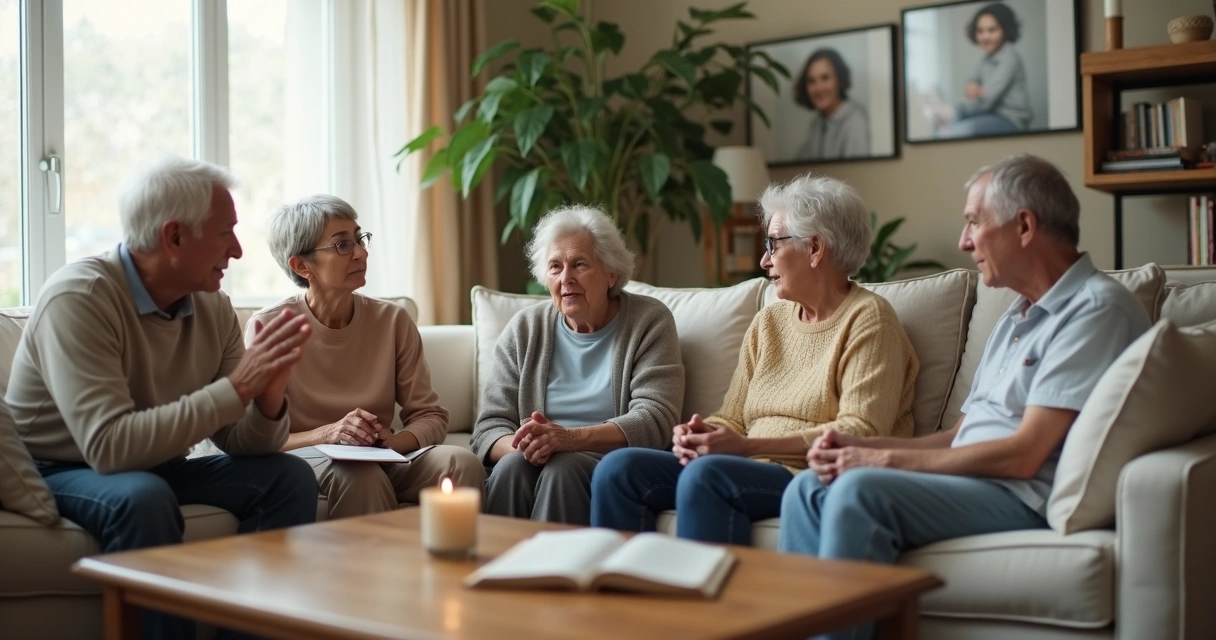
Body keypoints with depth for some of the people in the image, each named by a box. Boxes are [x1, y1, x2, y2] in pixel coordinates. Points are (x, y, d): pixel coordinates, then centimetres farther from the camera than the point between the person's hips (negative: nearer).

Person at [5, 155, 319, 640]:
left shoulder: (213, 308, -4)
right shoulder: (79, 298, -24)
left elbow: (240, 443, -3)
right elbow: (111, 446, -35)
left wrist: (268, 395, -25)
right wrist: (237, 387, -33)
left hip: (156, 467, 6)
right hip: (59, 472, -6)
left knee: (288, 478, -10)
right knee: (145, 497, -35)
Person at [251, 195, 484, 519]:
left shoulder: (393, 320, 4)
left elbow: (430, 416, 4)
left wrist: (394, 442, -18)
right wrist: (328, 433, -26)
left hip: (381, 460, 3)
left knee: (462, 462, -24)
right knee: (360, 474, -36)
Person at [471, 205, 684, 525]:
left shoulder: (650, 321, 2)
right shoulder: (525, 329, 11)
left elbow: (654, 421, -10)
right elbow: (490, 428, 5)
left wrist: (569, 438, -25)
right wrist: (522, 444, -20)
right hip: (538, 458, 2)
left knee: (562, 468, -31)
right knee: (511, 466, -29)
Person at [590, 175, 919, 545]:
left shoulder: (867, 319, -3)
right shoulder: (767, 323, 18)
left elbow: (862, 431, -15)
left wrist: (748, 446, -19)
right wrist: (699, 434, -8)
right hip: (758, 473, 7)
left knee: (706, 474, -33)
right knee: (620, 468, -12)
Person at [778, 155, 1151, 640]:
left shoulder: (1096, 308, -11)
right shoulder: (1018, 315, 20)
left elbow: (1022, 455, -18)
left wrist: (885, 459, -13)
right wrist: (860, 446, 2)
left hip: (1029, 498, -9)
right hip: (973, 484, 9)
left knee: (860, 489, -27)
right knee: (810, 488, -3)